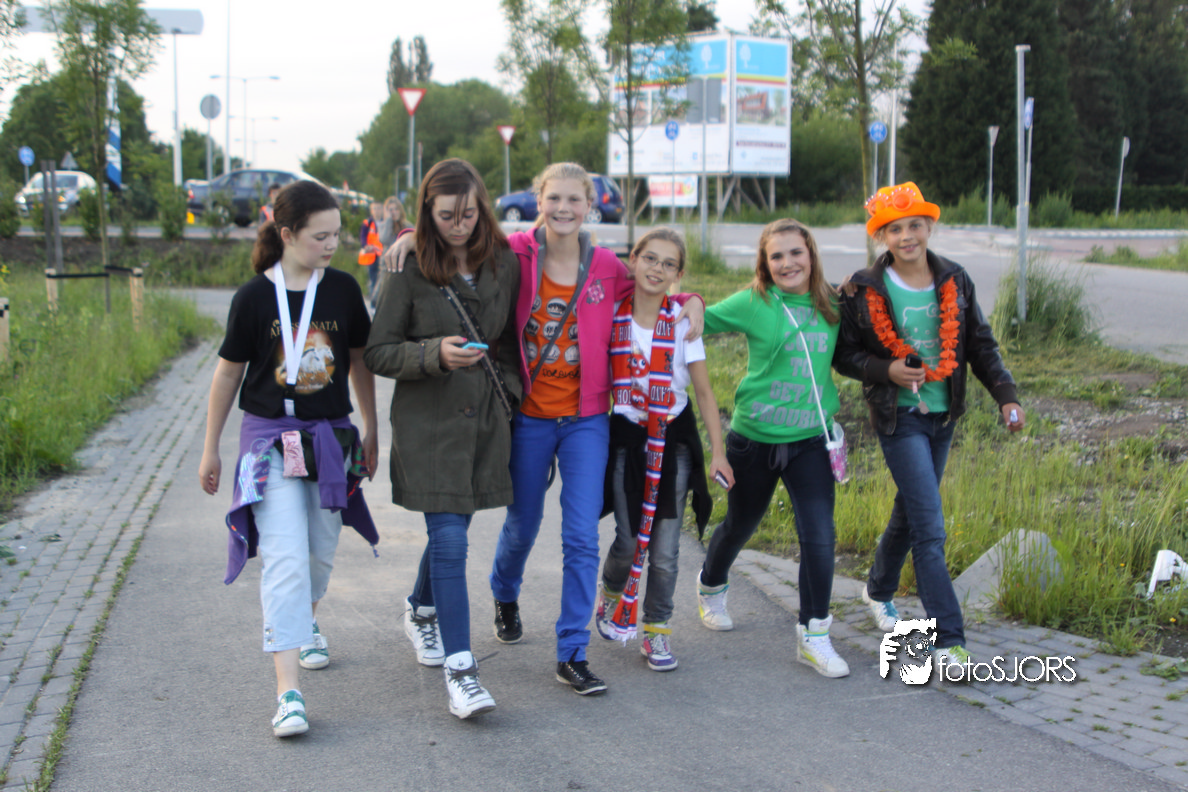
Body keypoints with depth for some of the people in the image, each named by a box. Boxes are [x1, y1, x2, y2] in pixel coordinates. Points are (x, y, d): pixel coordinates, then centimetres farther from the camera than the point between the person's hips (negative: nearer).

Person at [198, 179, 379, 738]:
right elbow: (228, 373, 1)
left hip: (330, 435, 4)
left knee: (320, 551, 16)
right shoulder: (255, 297, -8)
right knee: (284, 559, -13)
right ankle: (288, 693, -14)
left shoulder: (342, 289, 0)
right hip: (270, 438, -3)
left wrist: (370, 431, 16)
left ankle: (305, 620, 48)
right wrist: (210, 450, 6)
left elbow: (358, 360, 12)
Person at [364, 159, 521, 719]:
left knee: (451, 528, 17)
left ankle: (421, 613, 45)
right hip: (429, 422, -4)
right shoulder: (409, 273, -7)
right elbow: (378, 353, -6)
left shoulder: (504, 265, 5)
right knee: (449, 540, -10)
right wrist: (436, 354, -21)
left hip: (486, 420, 4)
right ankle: (458, 669, -7)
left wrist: (508, 386, 8)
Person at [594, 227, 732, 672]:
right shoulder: (611, 318, -3)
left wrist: (717, 451, -4)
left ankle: (657, 631, 18)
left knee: (664, 548, 1)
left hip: (673, 438, 0)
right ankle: (610, 594, 30)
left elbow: (704, 391, -1)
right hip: (626, 437, 0)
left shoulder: (682, 323, -4)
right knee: (629, 540, -4)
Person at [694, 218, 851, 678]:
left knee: (819, 536, -10)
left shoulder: (832, 306, 2)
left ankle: (813, 636, 4)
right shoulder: (752, 304, -8)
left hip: (810, 441, 2)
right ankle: (711, 587, 48)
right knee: (739, 526, 17)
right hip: (755, 438, -2)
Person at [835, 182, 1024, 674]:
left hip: (943, 414, 5)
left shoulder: (954, 282, 2)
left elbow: (980, 345, 8)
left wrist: (1005, 395, -1)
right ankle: (949, 640, -9)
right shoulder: (864, 290, -8)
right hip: (899, 417, -5)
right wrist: (886, 370, -19)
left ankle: (879, 589, 46)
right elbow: (844, 354, -2)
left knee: (910, 510, 20)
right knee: (930, 527, -12)